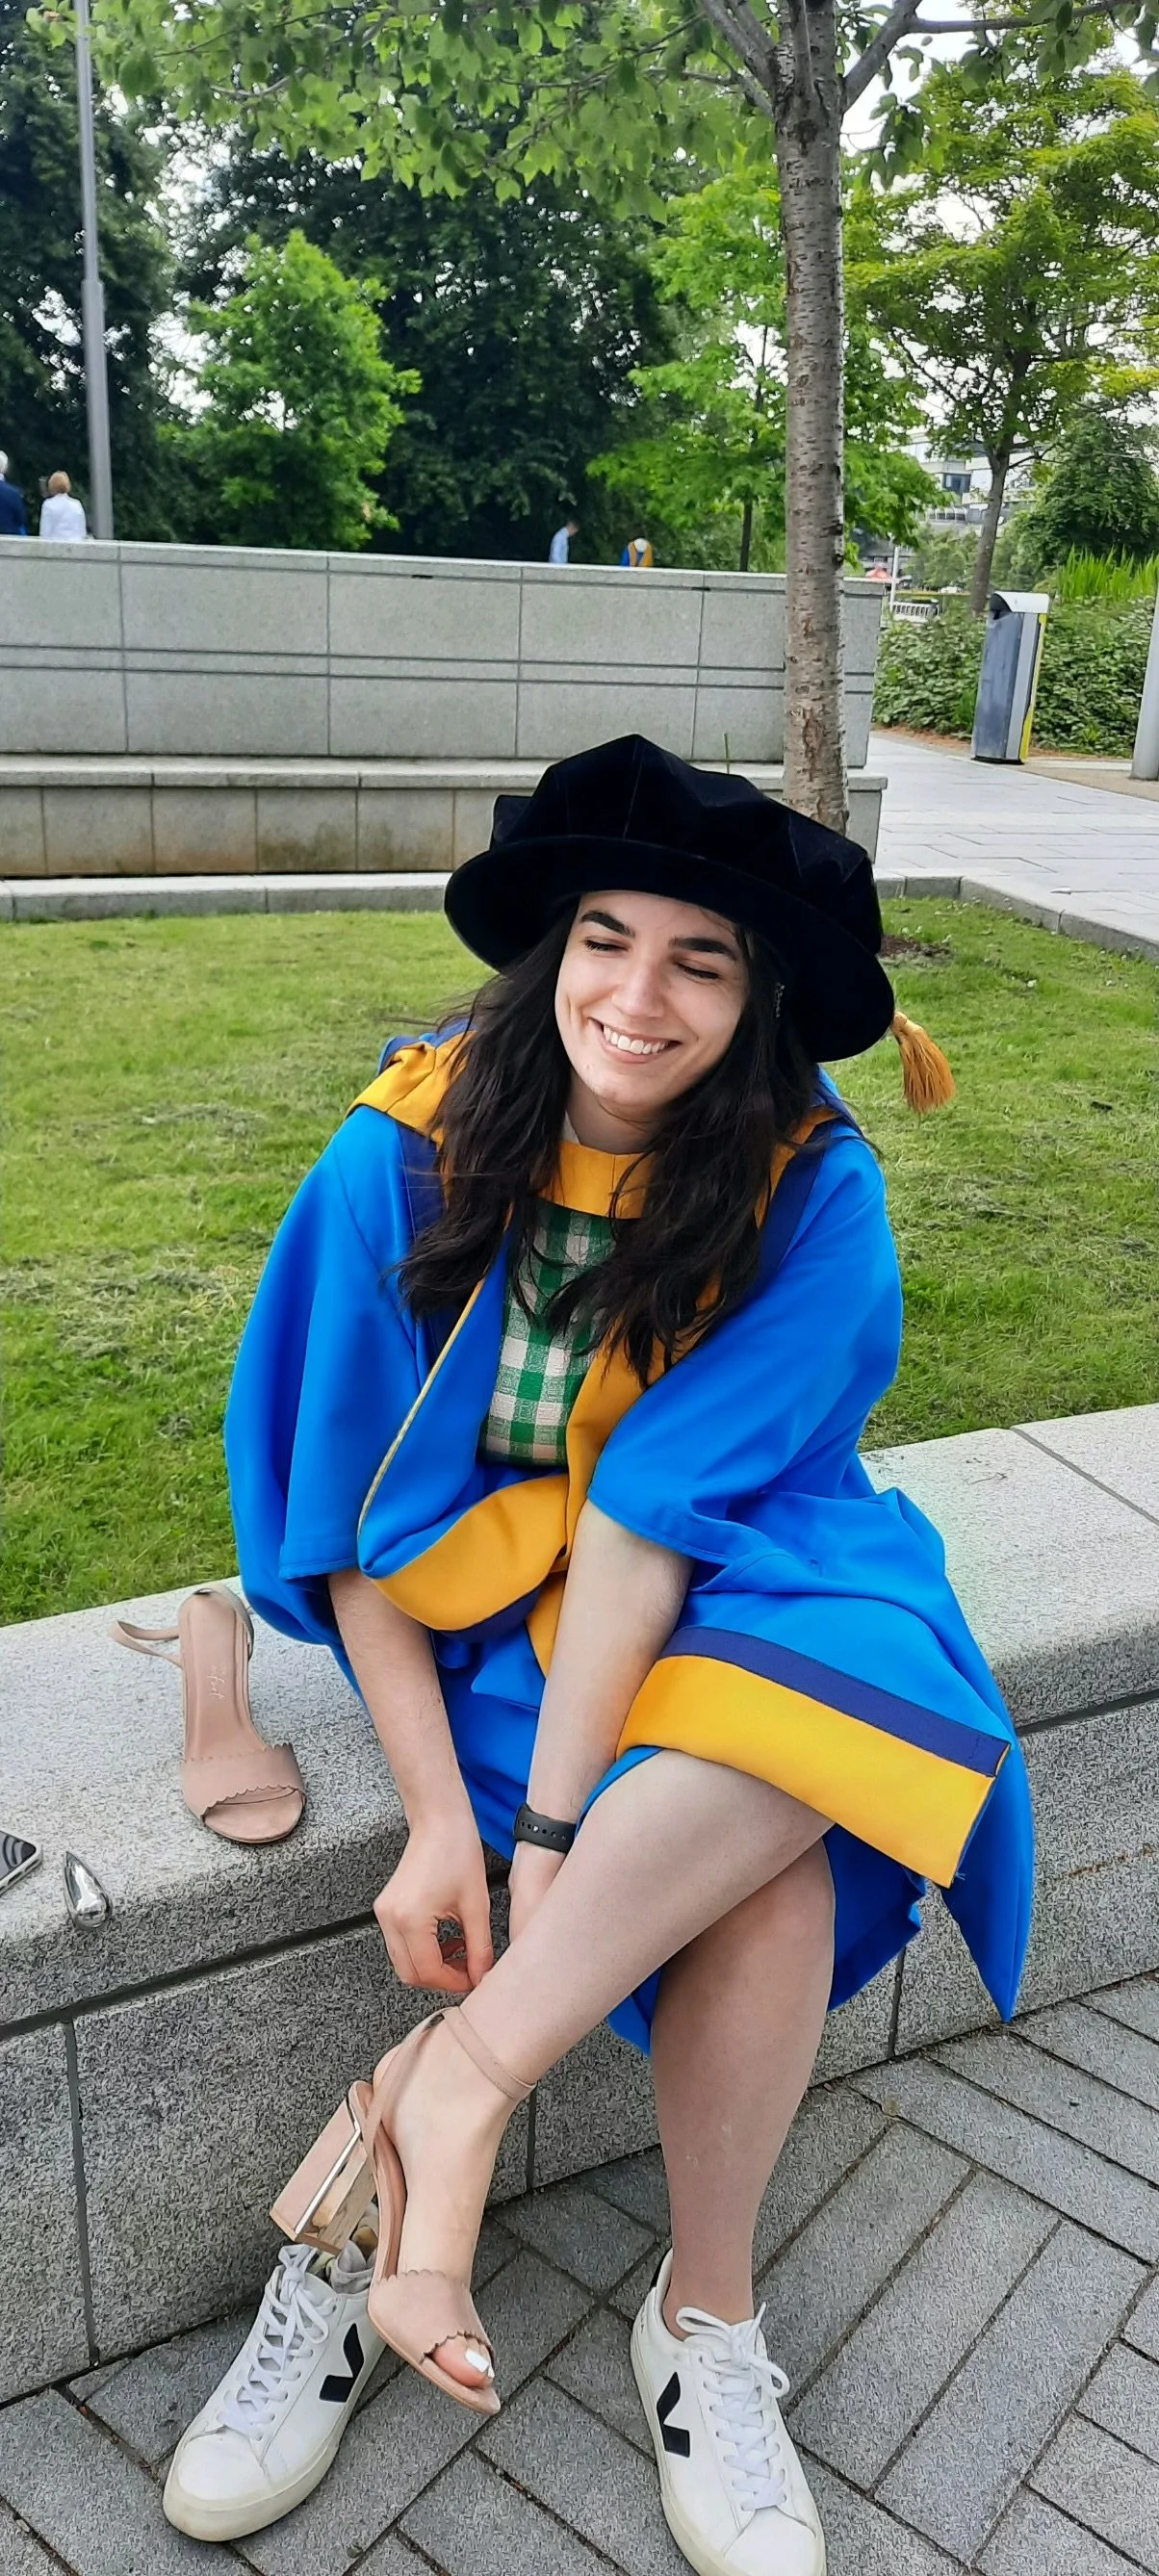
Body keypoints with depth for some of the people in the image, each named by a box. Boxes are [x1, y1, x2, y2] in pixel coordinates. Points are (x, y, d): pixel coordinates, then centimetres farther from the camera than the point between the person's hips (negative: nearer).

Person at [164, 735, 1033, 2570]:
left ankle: (443, 2084, -23)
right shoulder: (410, 1149, -13)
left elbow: (664, 1505, -21)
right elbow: (356, 1507, -10)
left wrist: (553, 1818, -26)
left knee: (859, 1667, -33)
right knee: (765, 1858, -27)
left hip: (724, 1578, 2)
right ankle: (703, 2320, -6)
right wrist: (438, 1810, -17)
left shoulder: (809, 1186, -14)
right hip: (474, 1576, -1)